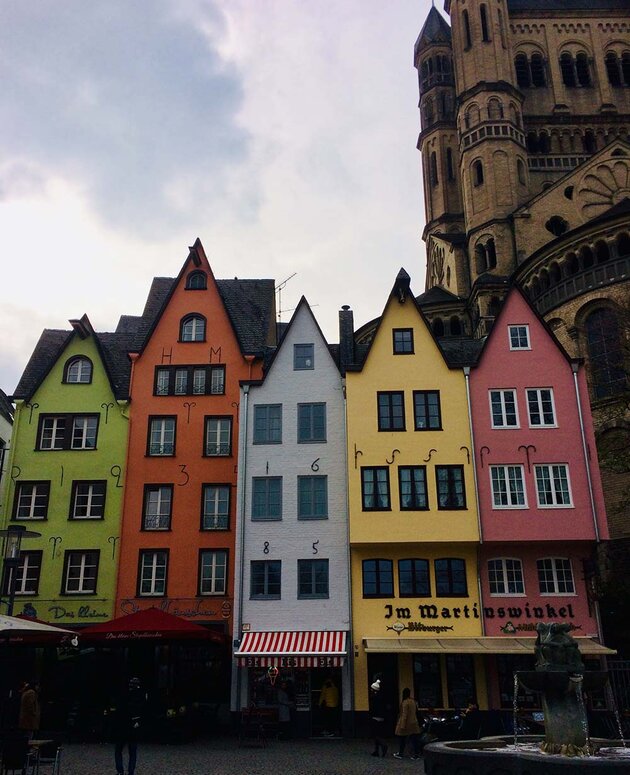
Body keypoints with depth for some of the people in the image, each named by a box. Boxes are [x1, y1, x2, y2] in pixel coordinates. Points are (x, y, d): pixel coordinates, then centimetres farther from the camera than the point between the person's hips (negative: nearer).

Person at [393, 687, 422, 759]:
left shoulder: (405, 702, -17)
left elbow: (404, 714, -19)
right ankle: (416, 753, 6)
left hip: (407, 723, -7)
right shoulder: (413, 701, 6)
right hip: (414, 724, 7)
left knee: (402, 739, 6)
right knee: (414, 738, 6)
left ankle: (400, 754, 15)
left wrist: (402, 725, -17)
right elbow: (416, 711, 14)